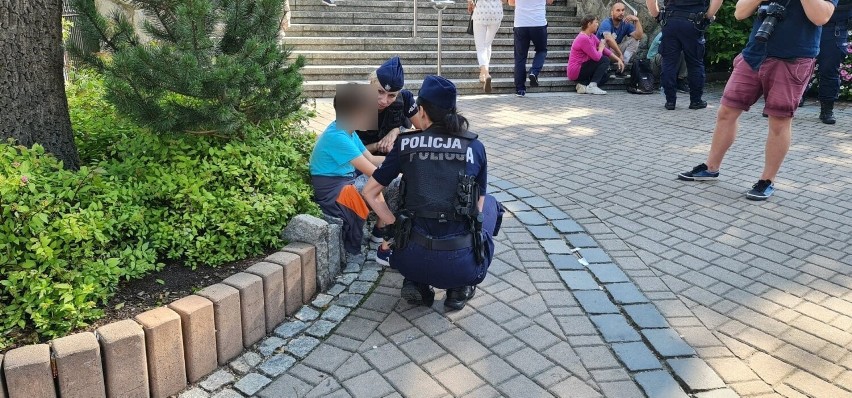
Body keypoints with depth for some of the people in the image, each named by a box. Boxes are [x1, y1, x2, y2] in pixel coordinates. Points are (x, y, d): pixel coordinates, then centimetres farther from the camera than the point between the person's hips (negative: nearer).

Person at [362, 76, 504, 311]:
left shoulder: (405, 145, 2)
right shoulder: (475, 148, 2)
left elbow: (370, 192, 7)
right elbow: (478, 206, 11)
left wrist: (395, 224, 11)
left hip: (412, 262, 2)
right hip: (462, 266, -1)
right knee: (490, 204, 29)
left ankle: (416, 284, 14)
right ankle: (459, 288, 18)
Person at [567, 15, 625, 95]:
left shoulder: (592, 36, 10)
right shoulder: (583, 38, -21)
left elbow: (605, 49, 10)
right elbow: (597, 57, -21)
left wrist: (618, 59, 3)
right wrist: (601, 48, -1)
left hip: (581, 69, 10)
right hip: (576, 71, -10)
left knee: (606, 75, 12)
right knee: (605, 60, -12)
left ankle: (584, 84, -4)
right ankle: (592, 86, -17)